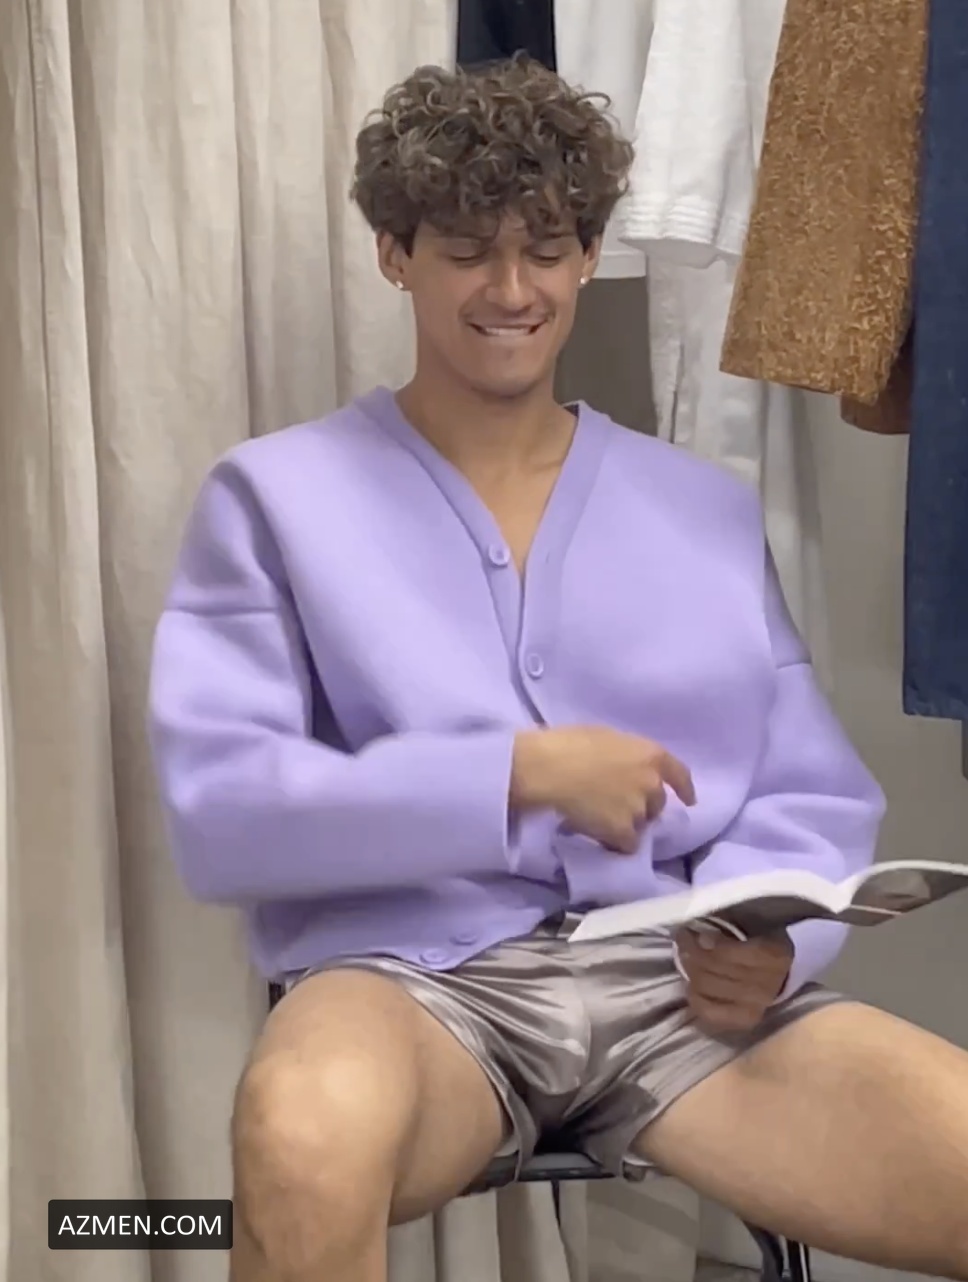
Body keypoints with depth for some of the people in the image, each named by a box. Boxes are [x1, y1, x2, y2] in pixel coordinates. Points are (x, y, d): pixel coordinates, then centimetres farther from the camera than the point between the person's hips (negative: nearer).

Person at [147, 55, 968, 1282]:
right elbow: (218, 809, -4)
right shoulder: (277, 496, 8)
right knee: (309, 1142, -40)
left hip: (681, 982, 3)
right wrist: (515, 773, -14)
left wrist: (772, 935, -8)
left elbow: (816, 800, 14)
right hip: (419, 974, -3)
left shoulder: (710, 511, 18)